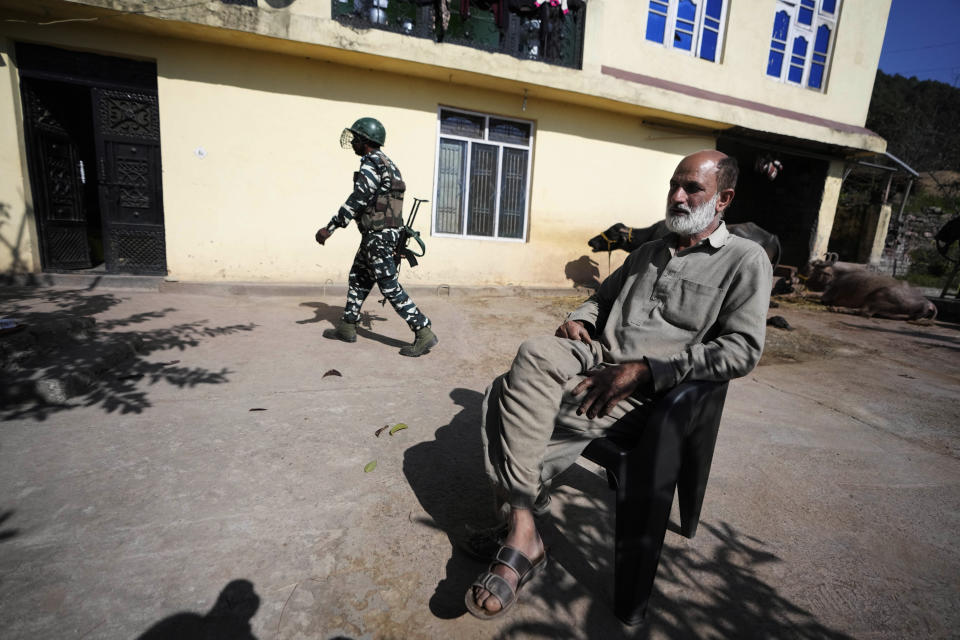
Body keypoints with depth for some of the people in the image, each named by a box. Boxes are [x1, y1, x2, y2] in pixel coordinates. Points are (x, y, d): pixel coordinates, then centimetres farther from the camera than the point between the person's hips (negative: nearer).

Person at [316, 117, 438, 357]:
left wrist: (330, 228, -18)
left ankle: (424, 333, -6)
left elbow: (357, 200, -20)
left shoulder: (372, 162, -12)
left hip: (378, 235, -10)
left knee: (390, 287, -8)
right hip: (384, 233, 10)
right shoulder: (385, 162, 18)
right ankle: (347, 327, 29)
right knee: (358, 278, 18)